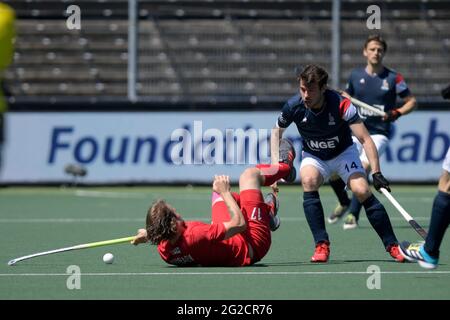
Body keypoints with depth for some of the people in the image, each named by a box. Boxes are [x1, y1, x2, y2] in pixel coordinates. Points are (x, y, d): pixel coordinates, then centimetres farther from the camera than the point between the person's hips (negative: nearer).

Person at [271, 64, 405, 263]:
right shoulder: (294, 106, -21)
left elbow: (365, 139, -31)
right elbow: (277, 132, 0)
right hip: (314, 157, 2)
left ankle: (392, 246, -9)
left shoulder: (341, 105, -30)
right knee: (308, 180, -31)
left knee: (362, 191, -23)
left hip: (343, 153, -2)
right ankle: (321, 245, -26)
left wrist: (376, 173, -41)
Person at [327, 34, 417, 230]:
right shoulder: (356, 76, 7)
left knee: (363, 167, -25)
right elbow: (346, 97, 24)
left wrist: (397, 113, -15)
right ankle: (344, 203, 23)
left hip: (378, 133, -4)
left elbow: (411, 101, 2)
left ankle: (353, 214, -13)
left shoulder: (393, 78, -3)